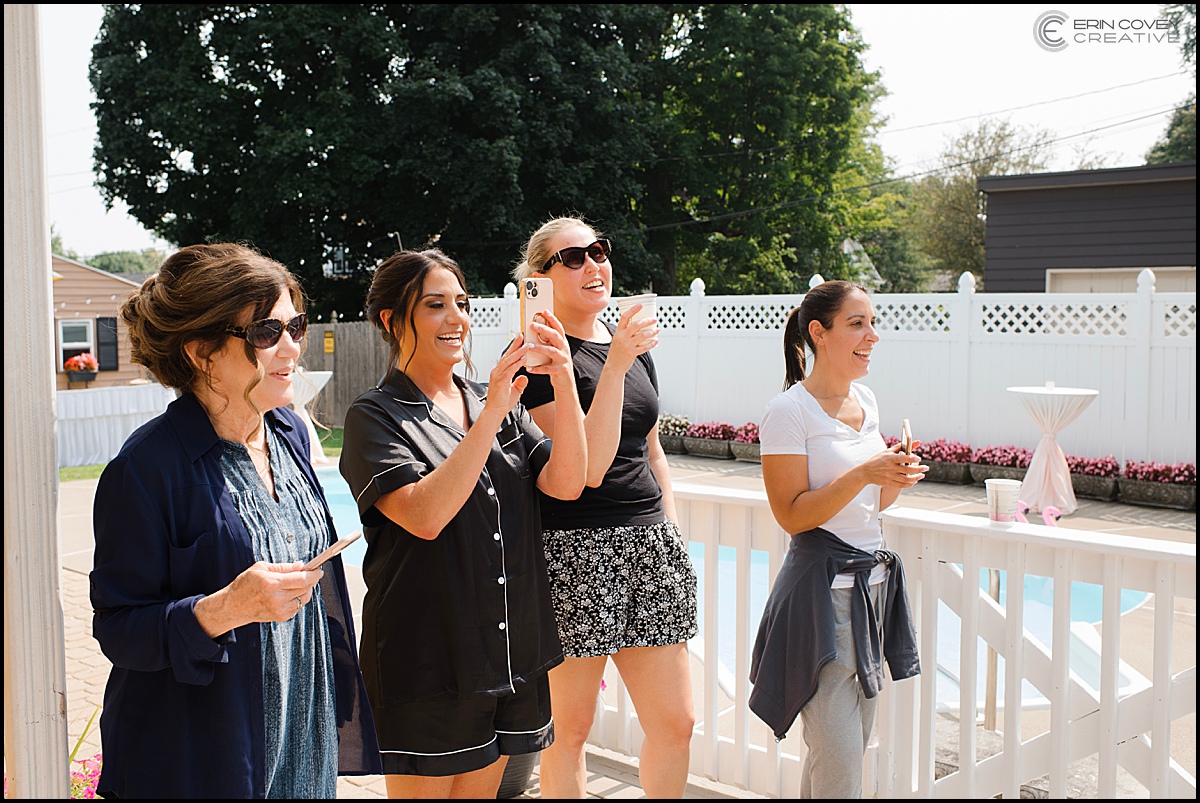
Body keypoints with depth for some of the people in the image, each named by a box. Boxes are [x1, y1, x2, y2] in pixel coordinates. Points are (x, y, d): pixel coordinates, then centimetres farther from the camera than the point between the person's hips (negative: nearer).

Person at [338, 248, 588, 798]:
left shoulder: (501, 406, 10)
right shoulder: (374, 417, -7)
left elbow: (565, 484, -4)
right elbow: (424, 516, -23)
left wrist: (565, 385, -17)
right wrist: (491, 415, -25)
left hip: (514, 657, 5)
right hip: (425, 663, -5)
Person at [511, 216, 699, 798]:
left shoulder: (633, 344, 15)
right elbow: (586, 468, -19)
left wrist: (673, 533, 17)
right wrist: (616, 364, -22)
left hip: (649, 543, 7)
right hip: (575, 551, -7)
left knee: (675, 722, 10)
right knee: (569, 728, 6)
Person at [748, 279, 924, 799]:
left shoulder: (865, 401, 11)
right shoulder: (789, 411, -12)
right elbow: (792, 515, -15)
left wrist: (894, 481, -1)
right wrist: (863, 474, -23)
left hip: (874, 582, 8)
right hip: (822, 587, -8)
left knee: (850, 742, 15)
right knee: (839, 760, -5)